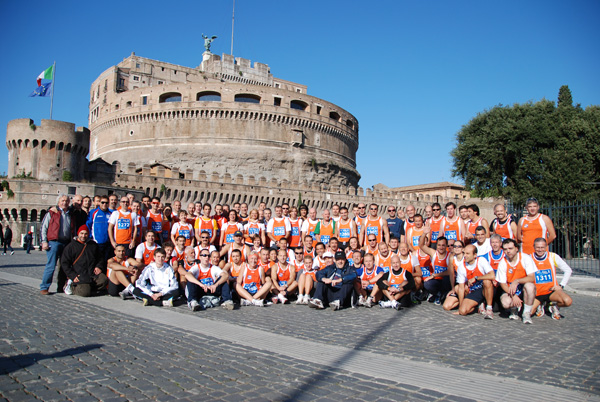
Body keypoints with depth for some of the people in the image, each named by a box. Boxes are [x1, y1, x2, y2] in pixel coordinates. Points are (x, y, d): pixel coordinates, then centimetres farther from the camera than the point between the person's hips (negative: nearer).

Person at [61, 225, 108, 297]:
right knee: (85, 293, -24)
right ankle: (72, 286, 6)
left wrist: (99, 267, 6)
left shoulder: (93, 245, 23)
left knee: (104, 280, -28)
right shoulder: (71, 246, 12)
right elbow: (64, 263, 8)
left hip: (93, 273, 3)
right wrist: (73, 276, -5)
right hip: (79, 275, -3)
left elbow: (100, 259, 30)